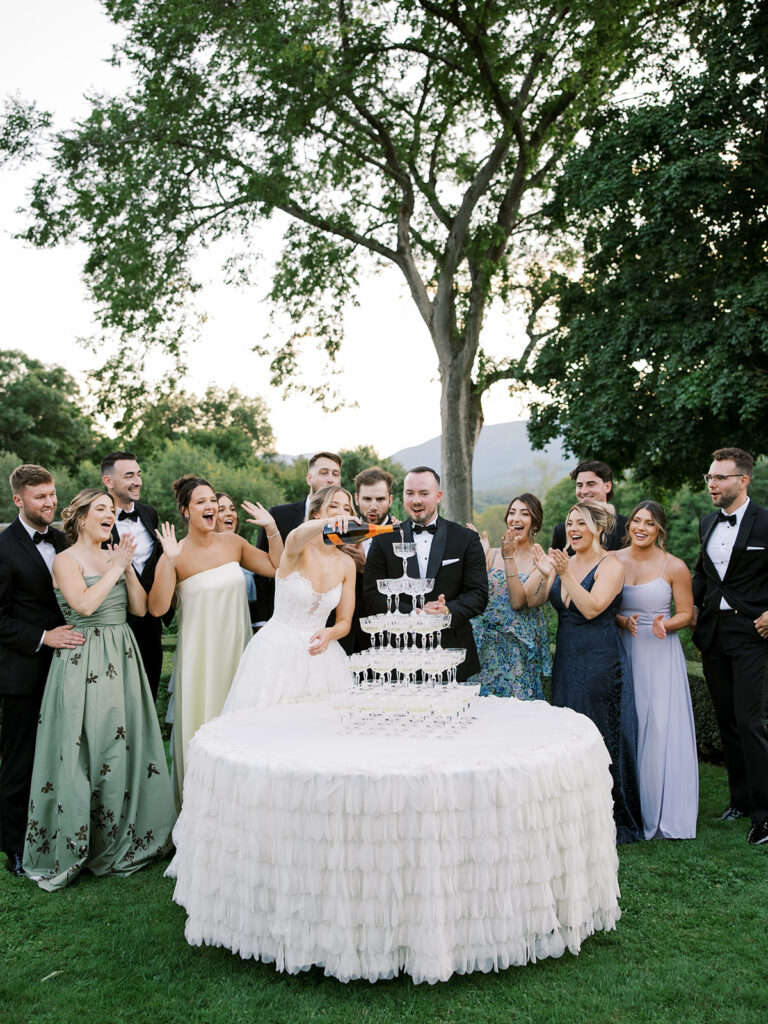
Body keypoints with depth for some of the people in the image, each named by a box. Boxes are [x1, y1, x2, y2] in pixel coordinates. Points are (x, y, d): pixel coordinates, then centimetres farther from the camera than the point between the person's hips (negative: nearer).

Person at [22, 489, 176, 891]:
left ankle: (122, 840, 22)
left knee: (126, 745, 8)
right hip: (84, 663, -6)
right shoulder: (66, 560, -4)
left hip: (123, 660, 6)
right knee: (85, 751, -1)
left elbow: (140, 607, 8)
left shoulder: (115, 557, 13)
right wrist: (116, 568, -10)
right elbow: (85, 604, -19)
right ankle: (74, 847, 13)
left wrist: (128, 567, -2)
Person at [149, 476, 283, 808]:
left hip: (237, 649, 4)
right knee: (202, 723, 5)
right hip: (200, 654, -4)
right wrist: (169, 563, -28)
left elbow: (277, 567, 7)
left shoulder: (233, 543, 0)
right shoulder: (176, 554, -11)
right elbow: (157, 608, -18)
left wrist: (272, 529, -4)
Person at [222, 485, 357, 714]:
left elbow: (344, 621, 8)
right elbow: (299, 536, -37)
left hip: (316, 653, 4)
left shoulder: (346, 564, 3)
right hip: (277, 650, -4)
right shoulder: (298, 550, -10)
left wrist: (328, 634, -14)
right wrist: (328, 522, -57)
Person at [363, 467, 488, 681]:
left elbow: (478, 594, 1)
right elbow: (372, 596, -1)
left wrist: (448, 611, -18)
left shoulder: (467, 539, 6)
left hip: (452, 654, 0)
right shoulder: (384, 541, 6)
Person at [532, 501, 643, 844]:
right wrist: (546, 574, -13)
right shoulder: (563, 563, 9)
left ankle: (611, 822, 16)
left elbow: (592, 608, -21)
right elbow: (530, 601, 2)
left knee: (599, 738, 1)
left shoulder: (611, 565, -8)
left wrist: (565, 574, -23)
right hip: (566, 660, 7)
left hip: (600, 661, -6)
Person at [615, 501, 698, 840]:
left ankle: (664, 814, 11)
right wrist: (623, 622, -12)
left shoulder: (675, 567, -3)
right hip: (623, 651, 2)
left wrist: (664, 625, -17)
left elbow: (686, 613, 3)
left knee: (661, 728, -3)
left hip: (660, 653, -2)